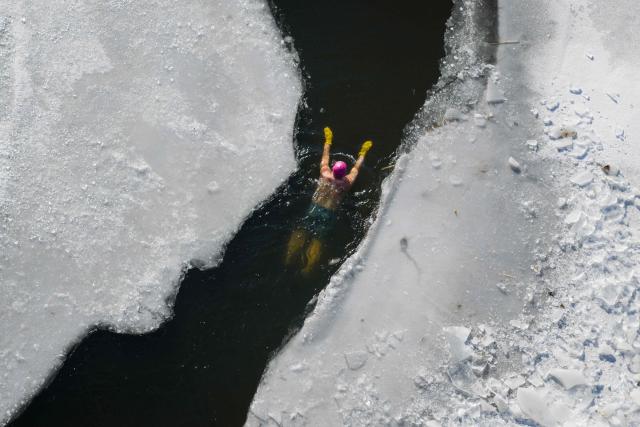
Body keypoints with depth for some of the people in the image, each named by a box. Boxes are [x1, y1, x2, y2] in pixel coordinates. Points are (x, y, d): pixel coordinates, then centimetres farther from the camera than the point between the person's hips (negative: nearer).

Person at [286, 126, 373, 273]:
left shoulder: (325, 174, 4)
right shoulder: (347, 182, 1)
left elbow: (325, 158, 21)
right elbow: (356, 167, 17)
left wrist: (328, 141, 36)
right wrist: (363, 152, 33)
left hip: (313, 208, 2)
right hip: (329, 213, -1)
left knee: (301, 232, 0)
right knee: (318, 239, -5)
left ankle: (288, 260, -7)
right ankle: (308, 268, -11)